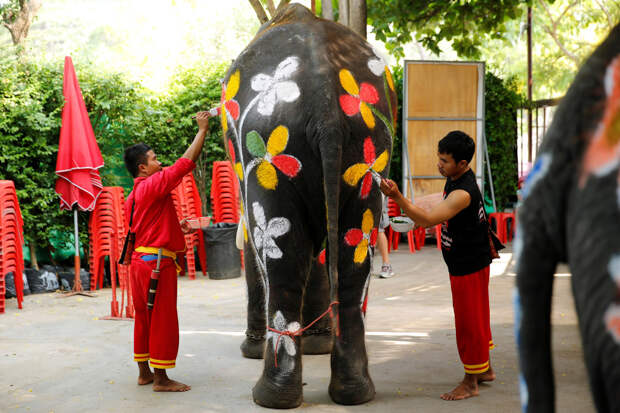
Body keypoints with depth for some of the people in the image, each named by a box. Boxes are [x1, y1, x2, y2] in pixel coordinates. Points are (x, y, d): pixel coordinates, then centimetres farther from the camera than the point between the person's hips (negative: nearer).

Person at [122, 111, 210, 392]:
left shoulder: (132, 198, 16)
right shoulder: (153, 185, -12)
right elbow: (186, 162, -14)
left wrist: (174, 228, 22)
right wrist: (202, 129, -7)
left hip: (139, 261, 10)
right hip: (157, 261, -10)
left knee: (144, 317, 14)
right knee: (163, 319, -3)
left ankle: (144, 373, 22)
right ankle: (161, 379, 1)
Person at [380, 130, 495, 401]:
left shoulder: (463, 193, -29)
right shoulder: (455, 178, 3)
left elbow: (429, 219, -37)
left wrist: (397, 197, -45)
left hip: (469, 266, -10)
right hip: (466, 262, 10)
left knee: (468, 320, -1)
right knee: (475, 317, 20)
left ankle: (471, 382, 10)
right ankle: (485, 369, 34)